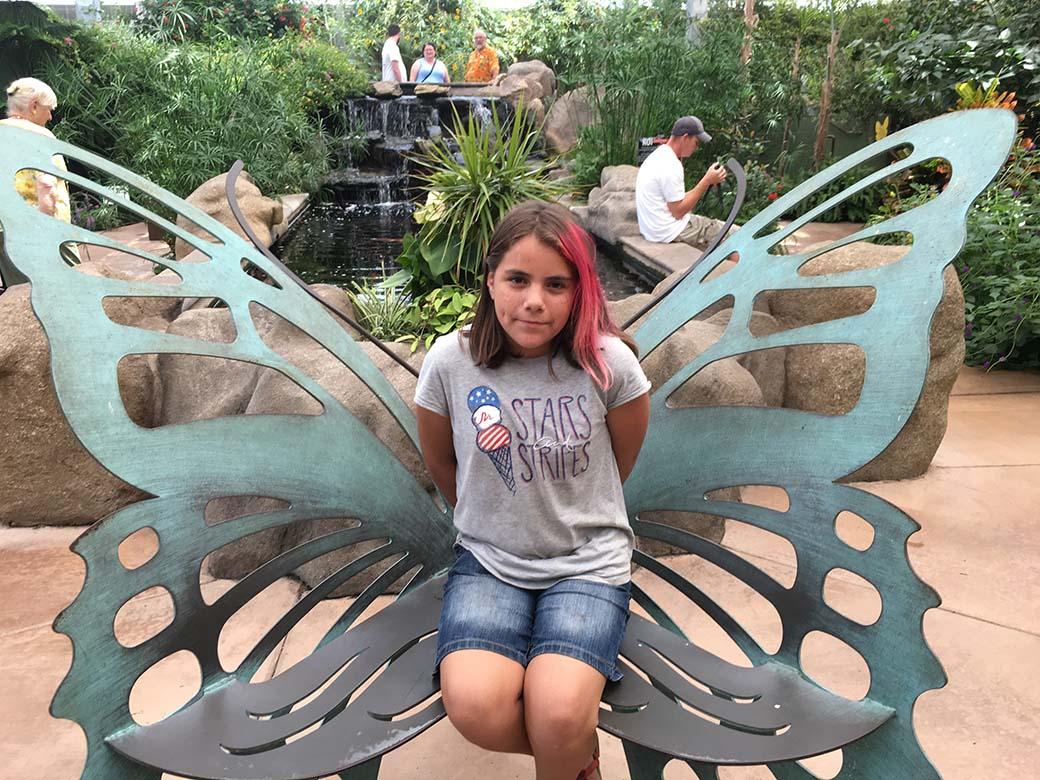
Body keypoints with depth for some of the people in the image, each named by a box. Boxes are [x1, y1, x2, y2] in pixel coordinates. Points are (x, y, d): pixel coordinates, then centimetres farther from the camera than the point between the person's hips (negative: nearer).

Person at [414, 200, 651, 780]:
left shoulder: (609, 364, -13)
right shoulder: (450, 362, -10)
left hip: (589, 562, -1)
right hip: (488, 562, 2)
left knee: (559, 717, -24)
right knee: (475, 707, -23)